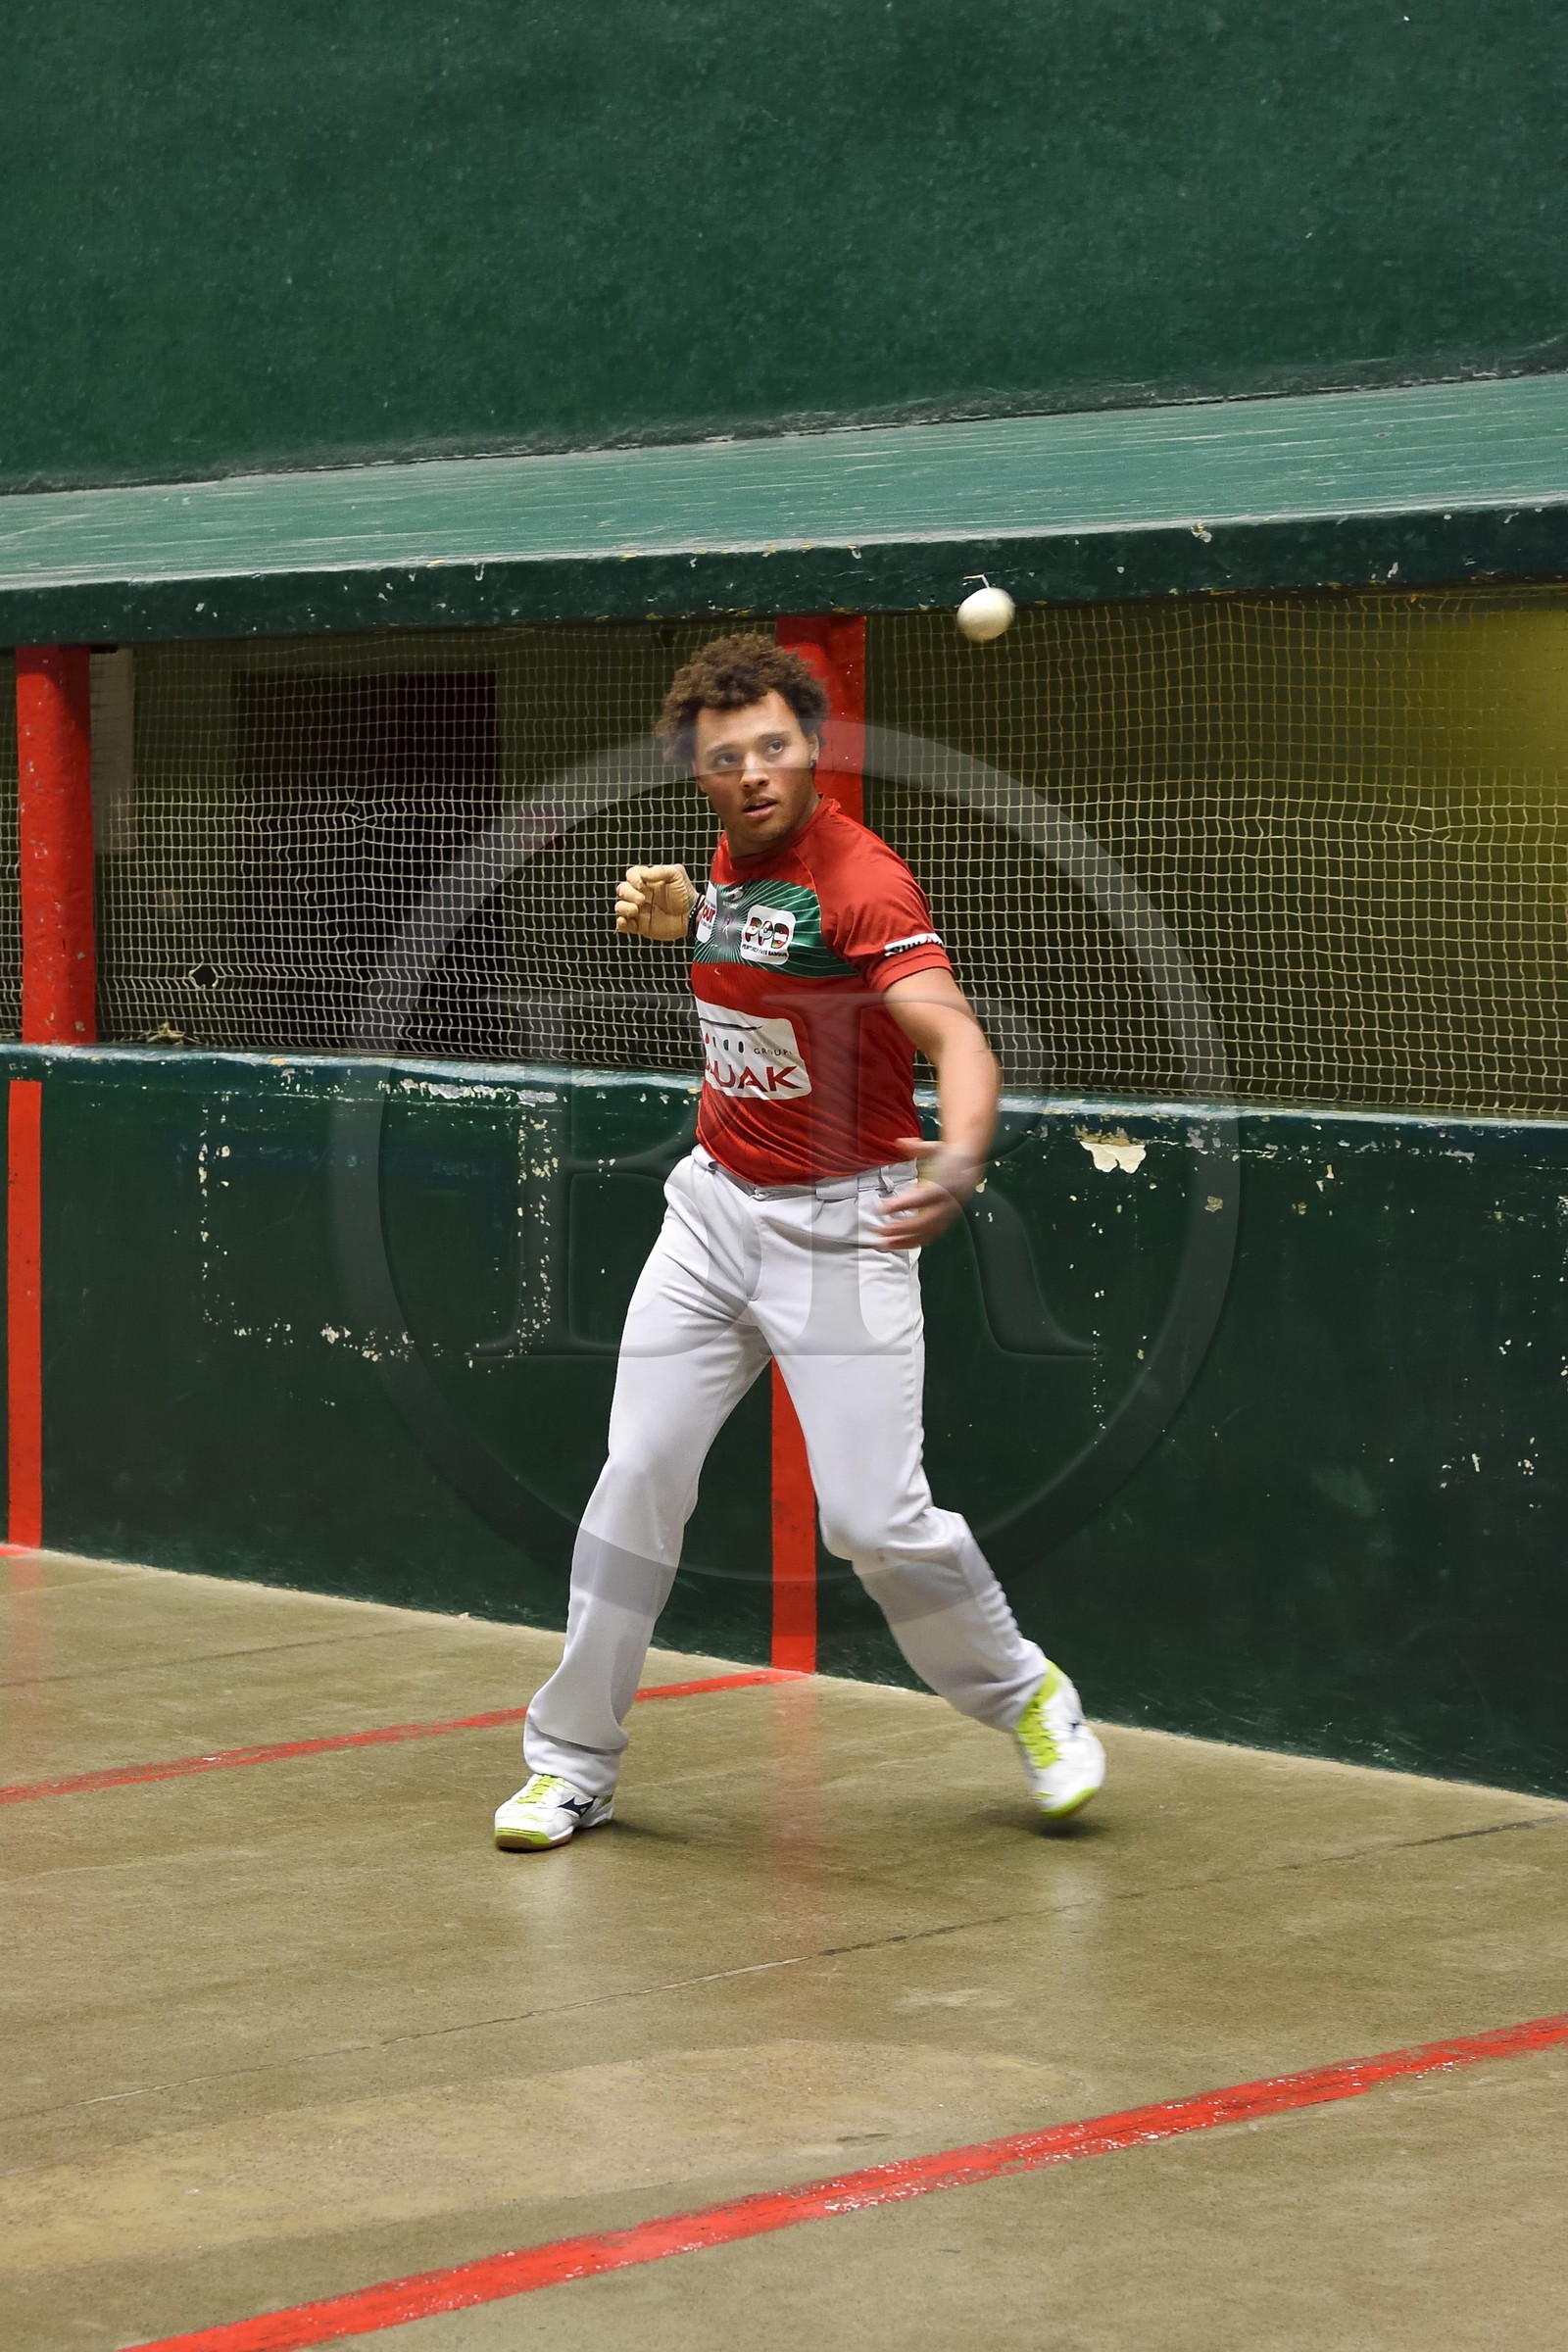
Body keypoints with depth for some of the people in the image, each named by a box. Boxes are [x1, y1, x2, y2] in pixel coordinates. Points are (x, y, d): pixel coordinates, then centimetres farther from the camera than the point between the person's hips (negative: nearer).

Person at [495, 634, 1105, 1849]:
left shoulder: (861, 879, -20)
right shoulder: (734, 854, 4)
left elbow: (954, 1033, -34)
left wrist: (961, 1158, -54)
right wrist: (681, 912, 9)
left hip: (839, 1228, -6)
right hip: (715, 1210, 6)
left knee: (876, 1517, -9)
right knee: (639, 1479, 1)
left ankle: (1025, 1694, 18)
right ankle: (572, 1760, 12)